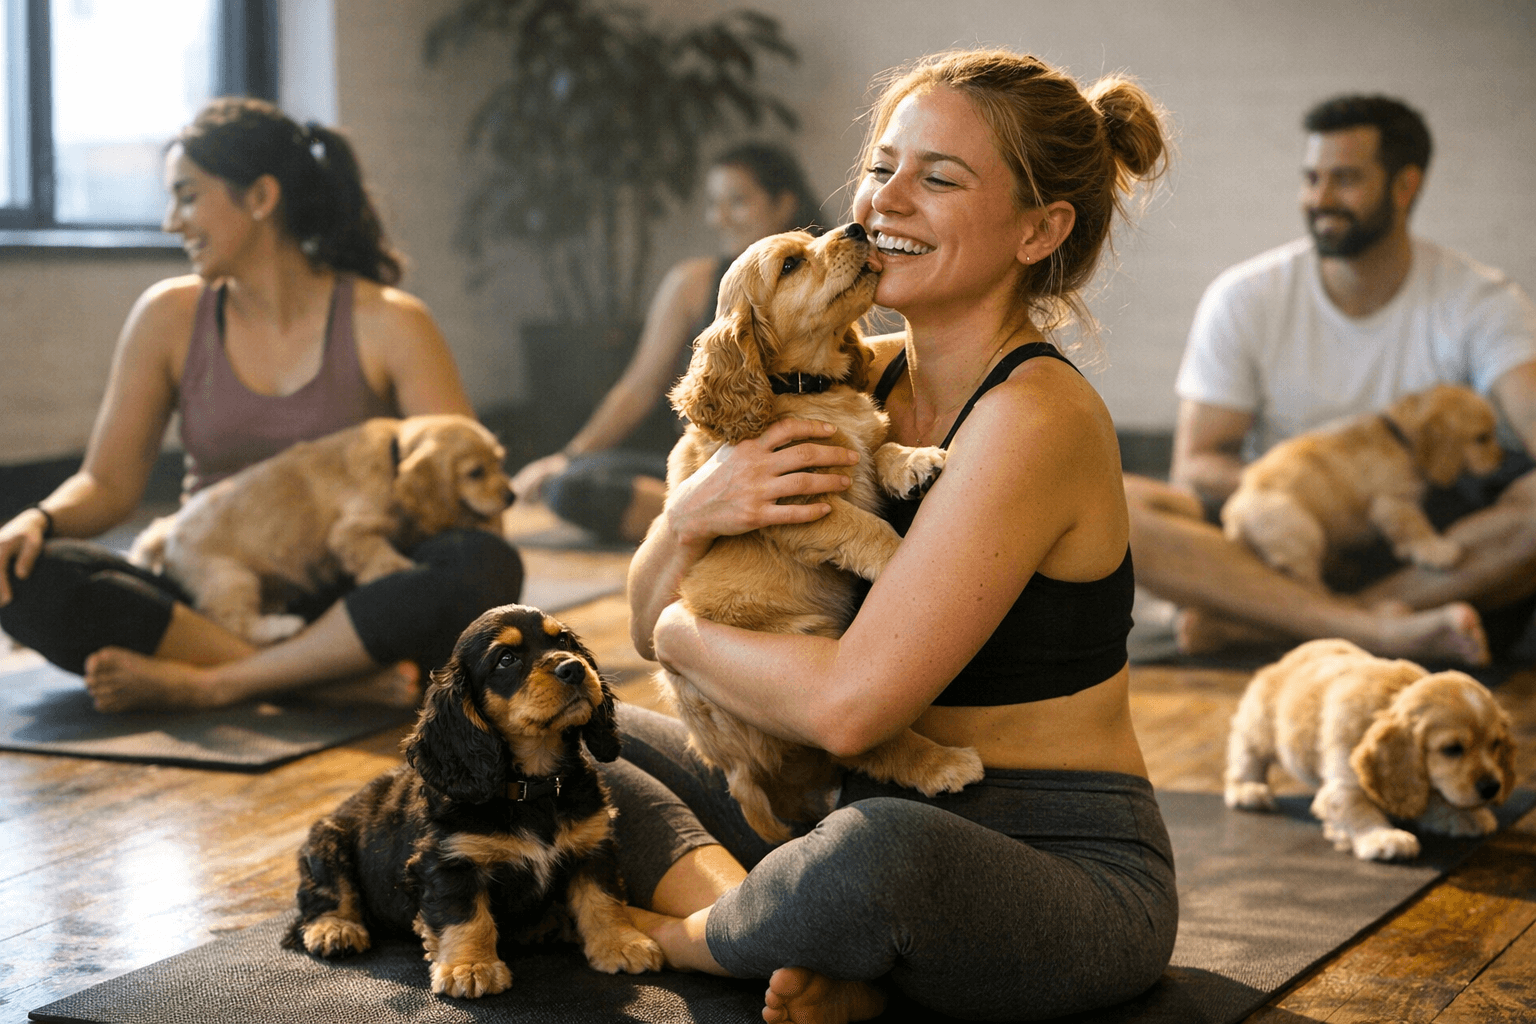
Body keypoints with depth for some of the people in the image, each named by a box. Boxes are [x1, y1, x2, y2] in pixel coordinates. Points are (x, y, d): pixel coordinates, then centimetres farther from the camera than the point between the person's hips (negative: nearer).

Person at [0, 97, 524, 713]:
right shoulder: (169, 318, 6)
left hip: (350, 611, -2)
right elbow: (108, 483, 7)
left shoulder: (387, 325, -2)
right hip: (212, 605, 2)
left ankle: (206, 683, -29)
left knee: (485, 566, -33)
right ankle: (345, 677, -29)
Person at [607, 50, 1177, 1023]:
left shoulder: (1038, 415, -20)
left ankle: (673, 935, -7)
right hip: (870, 807, 8)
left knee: (882, 845, -40)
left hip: (1067, 870, -8)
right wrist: (688, 517, -17)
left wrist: (683, 633, -8)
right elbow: (655, 625, 5)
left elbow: (849, 703, -26)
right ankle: (773, 931, -15)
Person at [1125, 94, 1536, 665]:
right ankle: (1373, 628, -39)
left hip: (1424, 550, 0)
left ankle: (1254, 623, -33)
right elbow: (1194, 471, -2)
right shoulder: (1243, 301, 1)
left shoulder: (1480, 304, 0)